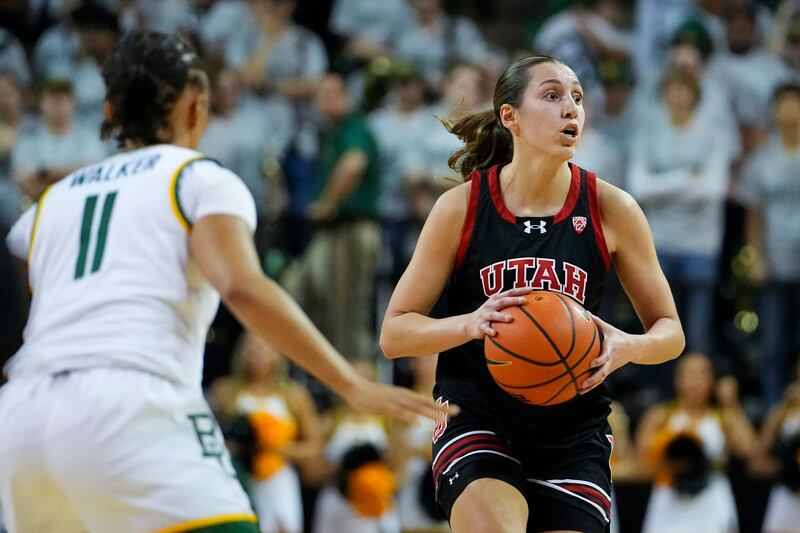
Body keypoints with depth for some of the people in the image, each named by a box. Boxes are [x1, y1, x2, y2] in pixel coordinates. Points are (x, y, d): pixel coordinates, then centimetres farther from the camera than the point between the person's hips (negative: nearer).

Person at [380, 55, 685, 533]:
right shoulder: (462, 207, -5)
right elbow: (394, 334, -3)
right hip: (477, 419, -2)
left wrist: (625, 347, -18)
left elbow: (670, 332, 5)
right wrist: (471, 324, -23)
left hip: (572, 432, 2)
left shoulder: (611, 209, -2)